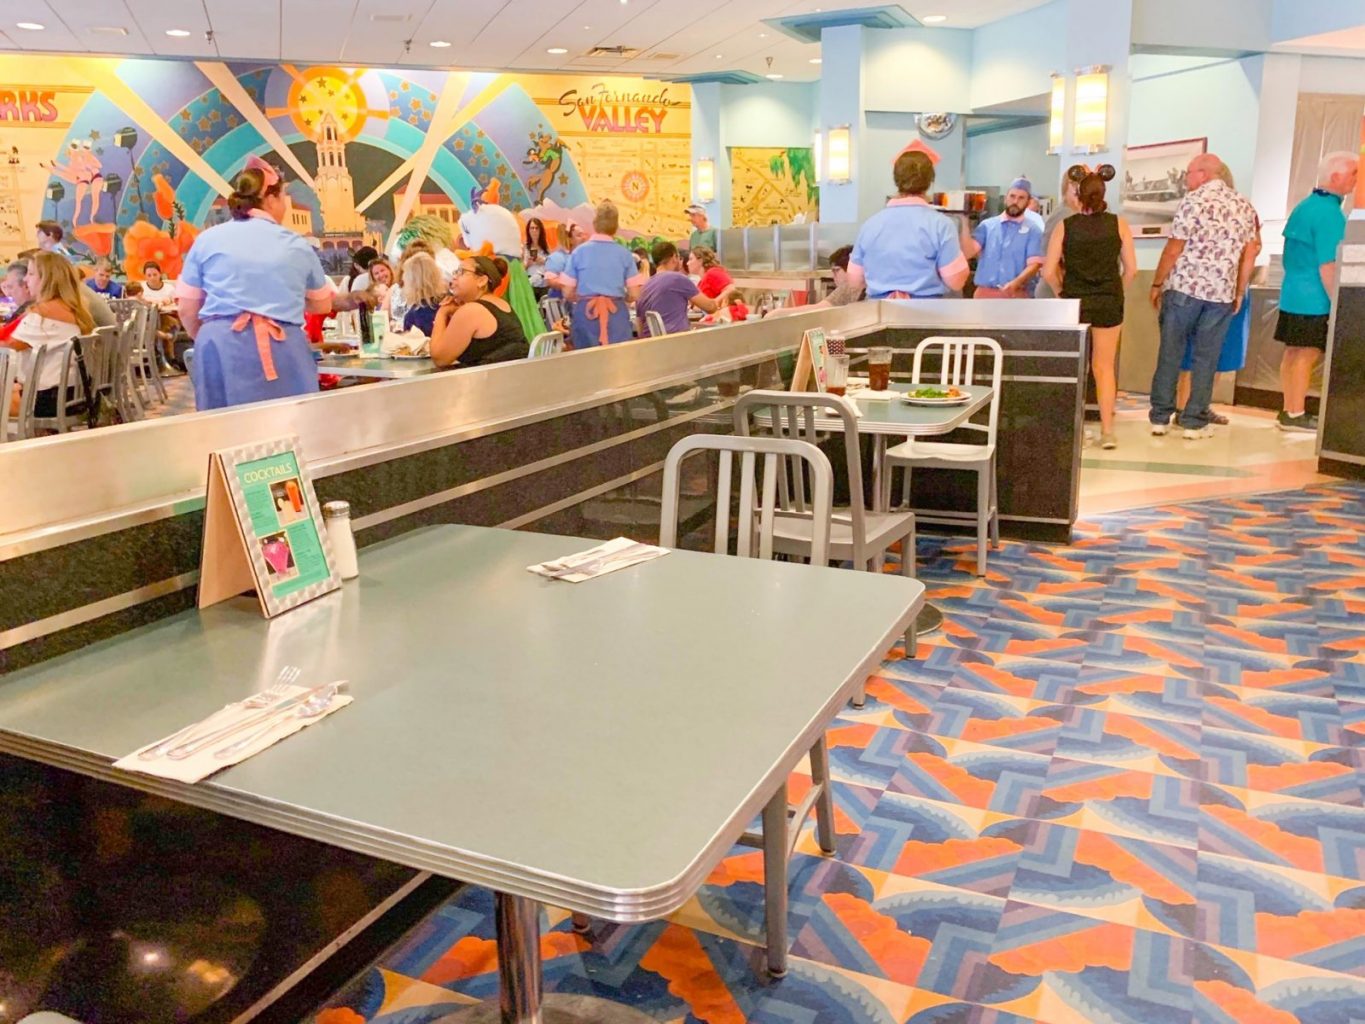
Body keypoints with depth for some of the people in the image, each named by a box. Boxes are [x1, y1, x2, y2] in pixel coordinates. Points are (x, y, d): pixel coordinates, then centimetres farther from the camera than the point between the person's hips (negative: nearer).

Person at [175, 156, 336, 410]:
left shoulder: (208, 239, 11)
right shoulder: (298, 245, 12)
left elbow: (187, 310, 13)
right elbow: (322, 304, 27)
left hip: (222, 346, 1)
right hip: (281, 349, -1)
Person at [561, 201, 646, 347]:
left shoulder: (579, 251, 2)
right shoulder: (625, 253, 2)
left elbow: (568, 293, 2)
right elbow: (634, 295, 2)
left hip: (586, 313, 1)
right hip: (616, 314, -1)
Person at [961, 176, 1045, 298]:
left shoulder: (1033, 230, 4)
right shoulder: (987, 225, 10)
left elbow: (1034, 264, -5)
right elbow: (968, 252, -1)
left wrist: (1016, 283, -24)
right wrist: (965, 221, -8)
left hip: (1016, 297, -2)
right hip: (985, 294, 2)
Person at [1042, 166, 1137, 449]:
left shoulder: (1065, 226, -6)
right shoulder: (1118, 224, -4)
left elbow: (1049, 271, -8)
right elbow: (1131, 268, -3)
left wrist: (1062, 293, 8)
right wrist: (1116, 292, 12)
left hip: (1074, 301, -1)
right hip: (1109, 303, 1)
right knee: (1104, 367, 12)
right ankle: (1107, 430, 13)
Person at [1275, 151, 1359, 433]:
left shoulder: (1304, 206, 11)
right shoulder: (1329, 213, -16)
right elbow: (1327, 266, -18)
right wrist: (1338, 303, -14)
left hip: (1292, 293, 9)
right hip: (1314, 299, -9)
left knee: (1293, 353, 11)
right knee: (1306, 356, -3)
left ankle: (1289, 411, 18)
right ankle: (1296, 415, 2)